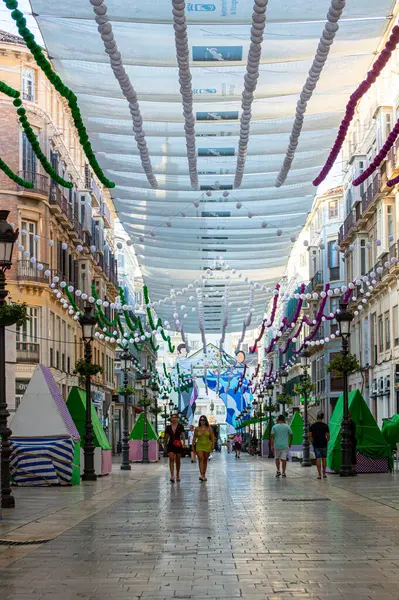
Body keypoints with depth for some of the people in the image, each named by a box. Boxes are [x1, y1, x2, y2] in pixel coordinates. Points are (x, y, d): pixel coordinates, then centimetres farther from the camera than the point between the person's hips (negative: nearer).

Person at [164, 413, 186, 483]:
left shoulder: (180, 426, 1)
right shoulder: (168, 427, 7)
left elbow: (183, 435, -2)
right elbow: (166, 437, 14)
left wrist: (184, 443, -17)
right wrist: (165, 446, 17)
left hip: (178, 445, 0)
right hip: (170, 445, 0)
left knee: (178, 461, 9)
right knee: (171, 459, -14)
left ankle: (177, 475, 25)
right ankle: (172, 476, -20)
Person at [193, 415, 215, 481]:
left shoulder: (209, 428, 1)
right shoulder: (197, 429, 3)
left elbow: (212, 437, 0)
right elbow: (194, 438, 8)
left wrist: (213, 445, -8)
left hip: (207, 445, 1)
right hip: (199, 445, -1)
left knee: (205, 460, 8)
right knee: (200, 459, -16)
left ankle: (204, 475, 17)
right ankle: (201, 475, -24)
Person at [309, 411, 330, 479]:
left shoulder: (312, 426, -1)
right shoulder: (325, 425, -4)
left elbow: (310, 436, -2)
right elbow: (328, 436, -6)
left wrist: (313, 442, 9)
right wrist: (326, 441, 10)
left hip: (316, 445, 0)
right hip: (323, 444, 0)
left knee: (318, 459, 0)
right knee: (324, 459, 12)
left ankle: (319, 474, -3)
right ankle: (324, 474, 16)